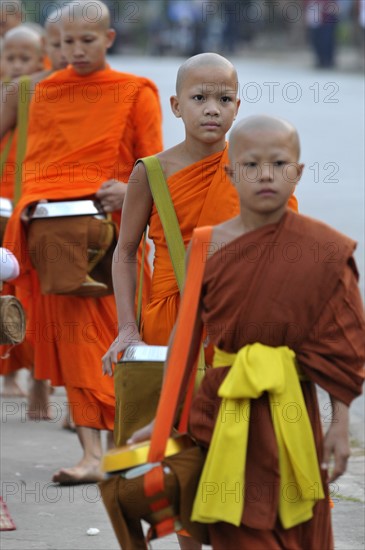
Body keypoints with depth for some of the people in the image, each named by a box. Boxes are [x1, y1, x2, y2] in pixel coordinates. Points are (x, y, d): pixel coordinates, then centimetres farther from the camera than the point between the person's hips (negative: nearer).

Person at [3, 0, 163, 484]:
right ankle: (93, 452, 4)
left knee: (92, 335, -7)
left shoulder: (135, 94, 4)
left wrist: (129, 192, -17)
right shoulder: (46, 93, 14)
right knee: (71, 336, 1)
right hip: (51, 229, 3)